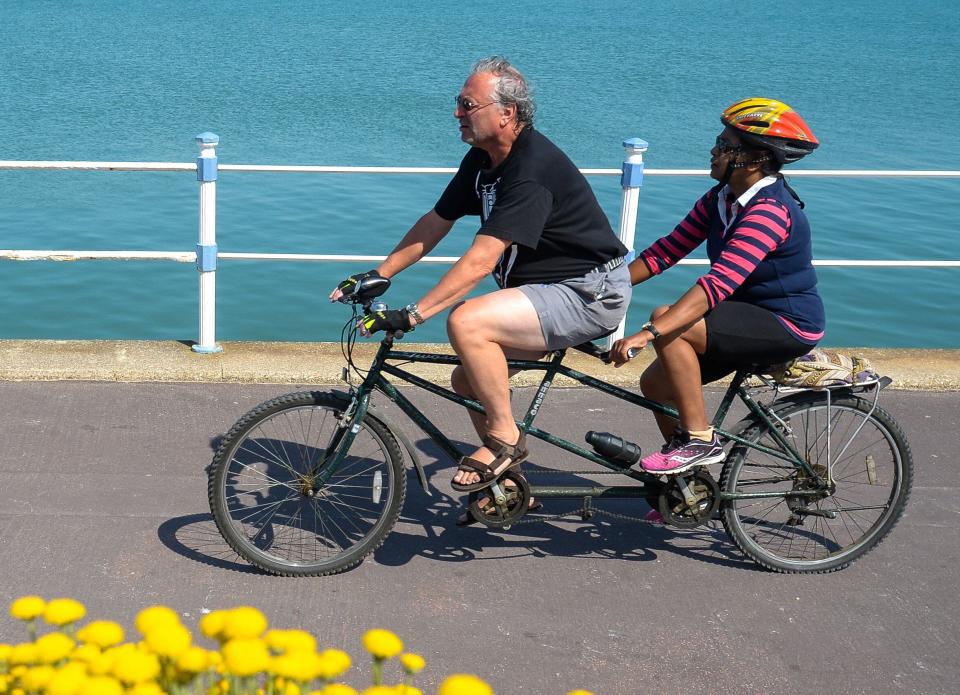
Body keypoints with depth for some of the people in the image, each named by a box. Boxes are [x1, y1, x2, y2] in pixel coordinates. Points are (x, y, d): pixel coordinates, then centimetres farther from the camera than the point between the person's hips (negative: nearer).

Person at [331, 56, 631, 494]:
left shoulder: (532, 170, -25)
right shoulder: (482, 160, 5)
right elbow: (435, 224, 13)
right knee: (467, 380, 7)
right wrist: (378, 275, 6)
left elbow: (480, 262, -30)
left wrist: (412, 315, -32)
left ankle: (505, 438, -11)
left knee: (466, 322, -28)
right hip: (551, 287, 10)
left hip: (590, 294, -10)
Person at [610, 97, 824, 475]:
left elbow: (720, 282, -36)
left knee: (668, 323, -25)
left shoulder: (769, 211, -25)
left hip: (787, 326, -9)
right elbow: (668, 249, 4)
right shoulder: (721, 199, 3)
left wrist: (649, 332, -43)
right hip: (749, 316, 9)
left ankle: (700, 439, -16)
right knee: (656, 383, 2)